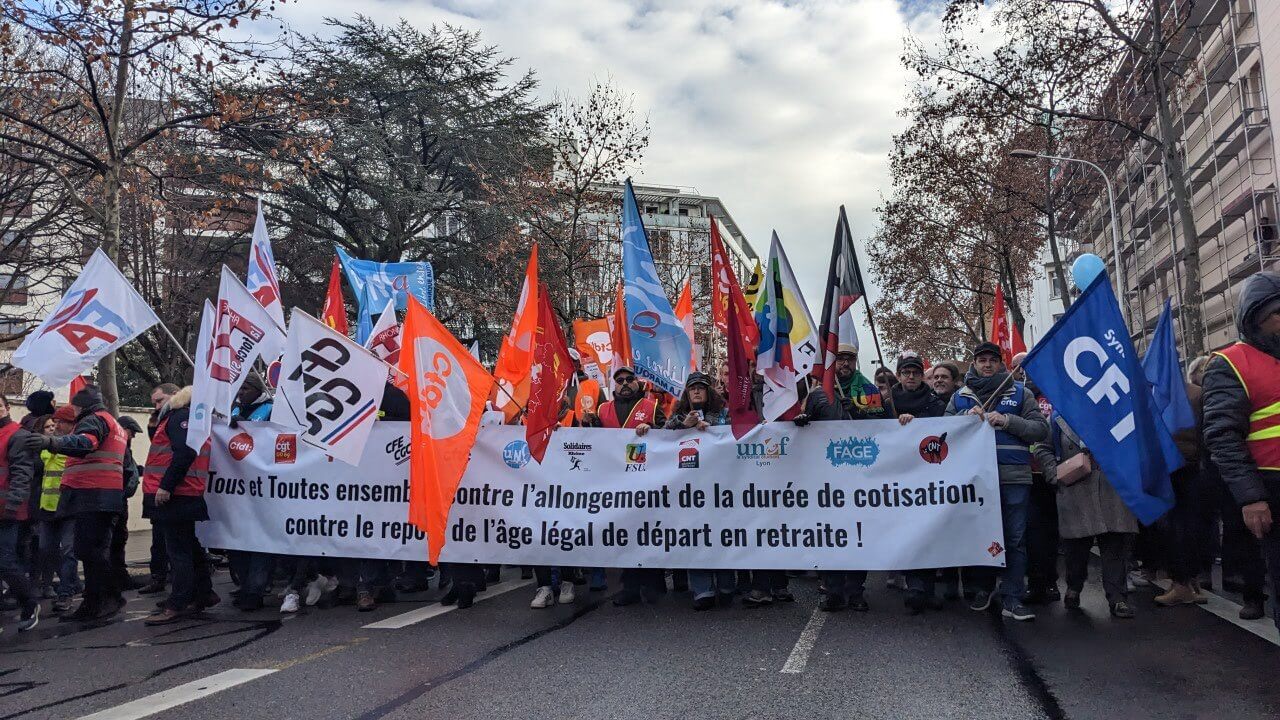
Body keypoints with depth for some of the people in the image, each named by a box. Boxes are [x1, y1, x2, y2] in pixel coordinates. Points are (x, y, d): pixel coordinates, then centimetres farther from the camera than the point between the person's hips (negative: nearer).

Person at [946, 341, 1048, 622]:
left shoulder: (1020, 393, 9)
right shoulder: (961, 396, 14)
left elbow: (1041, 430, 0)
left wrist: (1006, 421, -12)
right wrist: (967, 417, -8)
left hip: (1014, 475, -1)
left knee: (1015, 538, -1)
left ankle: (1012, 599, 4)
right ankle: (983, 588, 23)